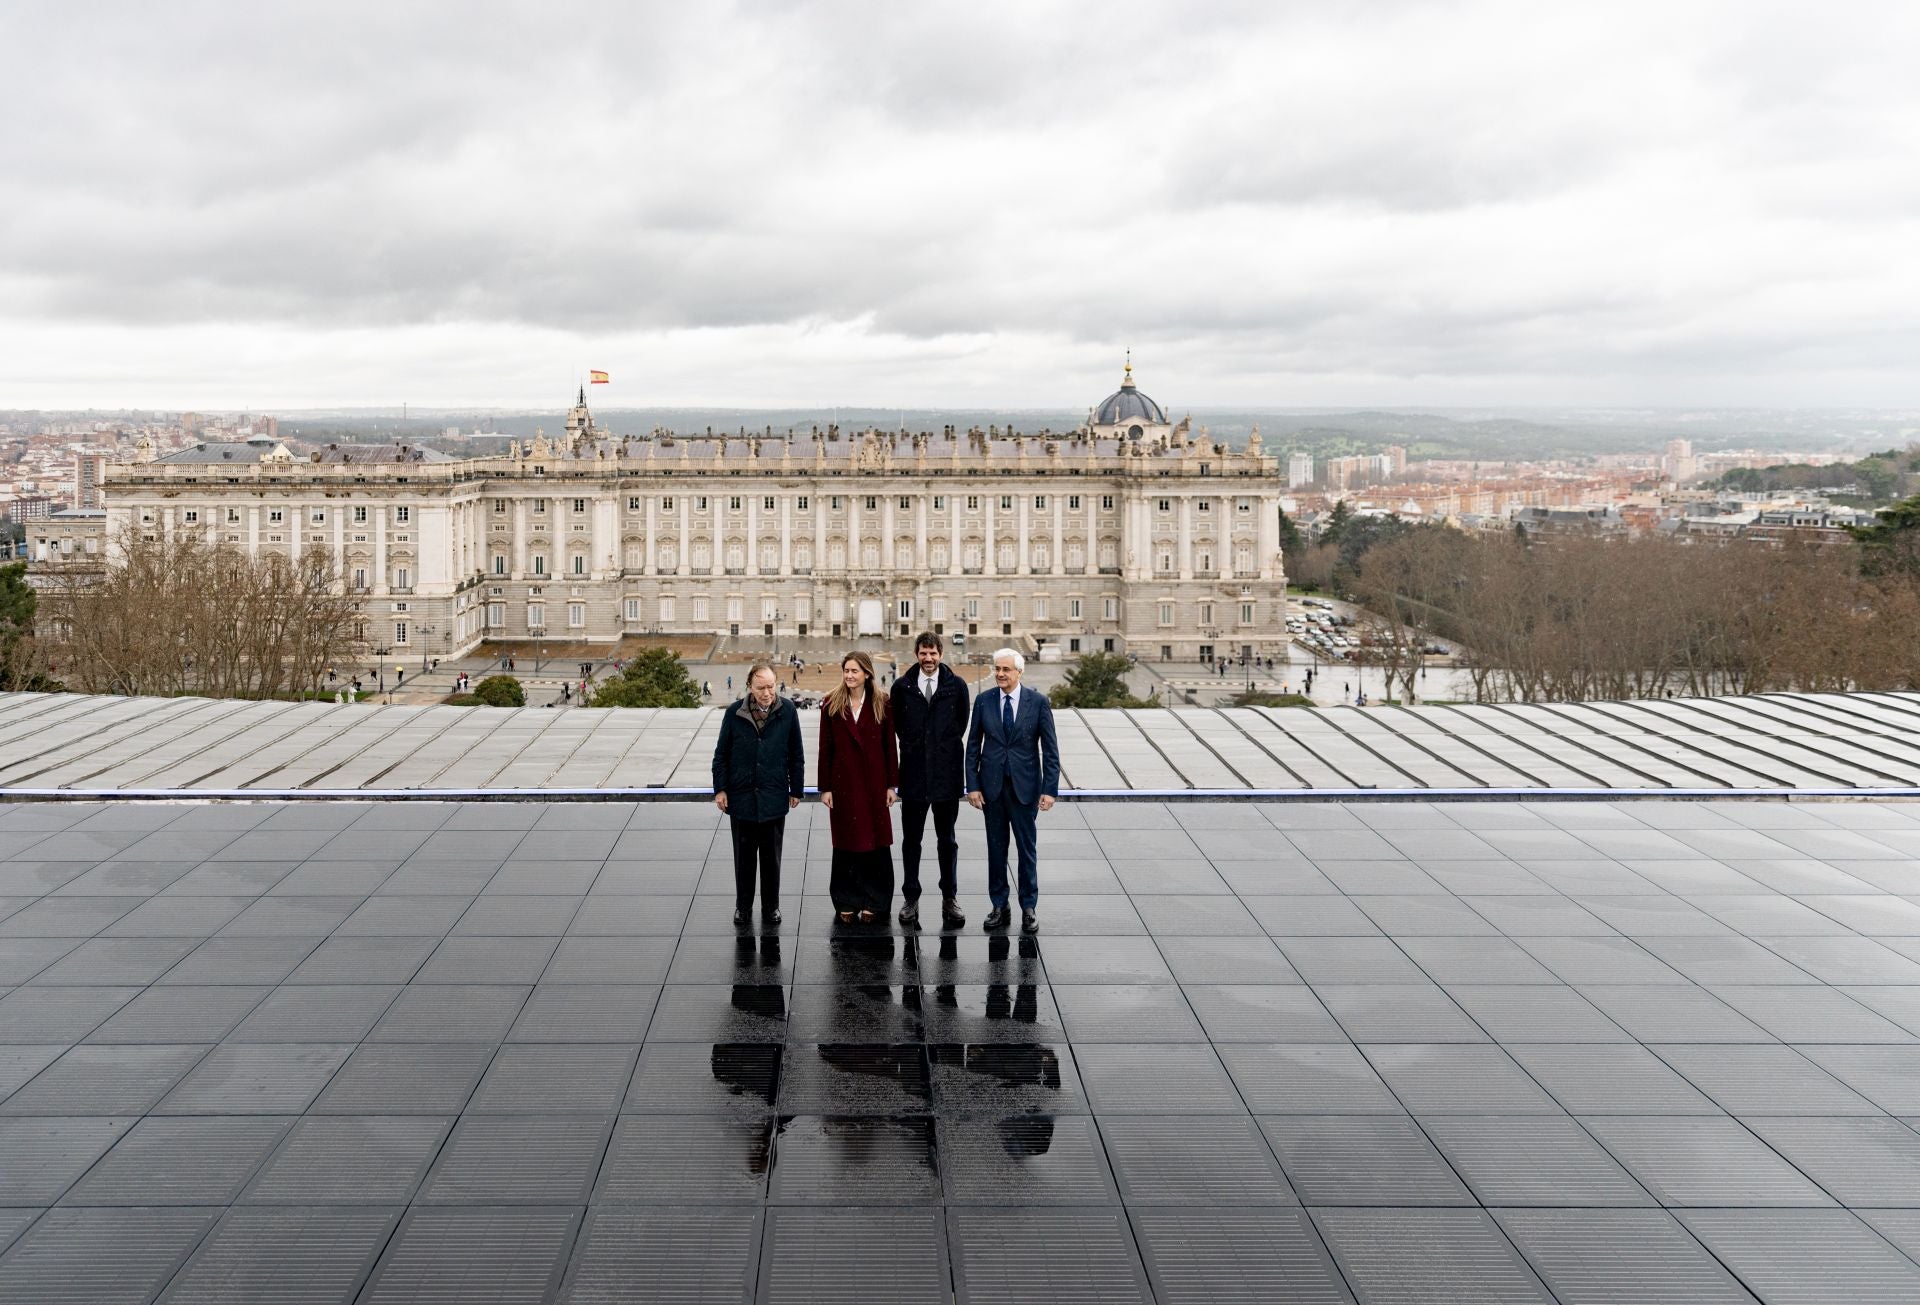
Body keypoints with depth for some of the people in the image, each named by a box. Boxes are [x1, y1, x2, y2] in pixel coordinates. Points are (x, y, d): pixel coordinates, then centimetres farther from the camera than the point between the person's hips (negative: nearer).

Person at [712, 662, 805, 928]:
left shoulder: (787, 711, -6)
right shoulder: (735, 713, -6)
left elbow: (796, 754, 2)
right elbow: (721, 753, 1)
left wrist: (796, 789, 4)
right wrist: (720, 789, -2)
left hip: (774, 798, 0)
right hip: (741, 797, 0)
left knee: (771, 857, 11)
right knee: (744, 856, 11)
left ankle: (771, 907, 25)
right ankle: (743, 907, 25)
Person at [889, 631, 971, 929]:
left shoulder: (956, 686, -1)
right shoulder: (902, 687, 2)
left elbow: (962, 720, 8)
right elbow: (898, 725, 11)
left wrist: (945, 746, 9)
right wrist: (912, 747, 8)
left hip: (946, 773, -1)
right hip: (913, 773, 1)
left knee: (947, 840, 9)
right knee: (911, 839, 7)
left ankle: (950, 898, 17)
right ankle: (910, 899, 15)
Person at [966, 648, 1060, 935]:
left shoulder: (1038, 703, -4)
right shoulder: (984, 701, 1)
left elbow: (1050, 749, -4)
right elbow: (973, 746, 4)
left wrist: (1050, 789, -10)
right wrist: (973, 785, -3)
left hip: (1025, 786, -2)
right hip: (992, 785, 2)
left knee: (1028, 848, 5)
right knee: (996, 847, 8)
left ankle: (1029, 908, 15)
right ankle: (999, 906, 18)